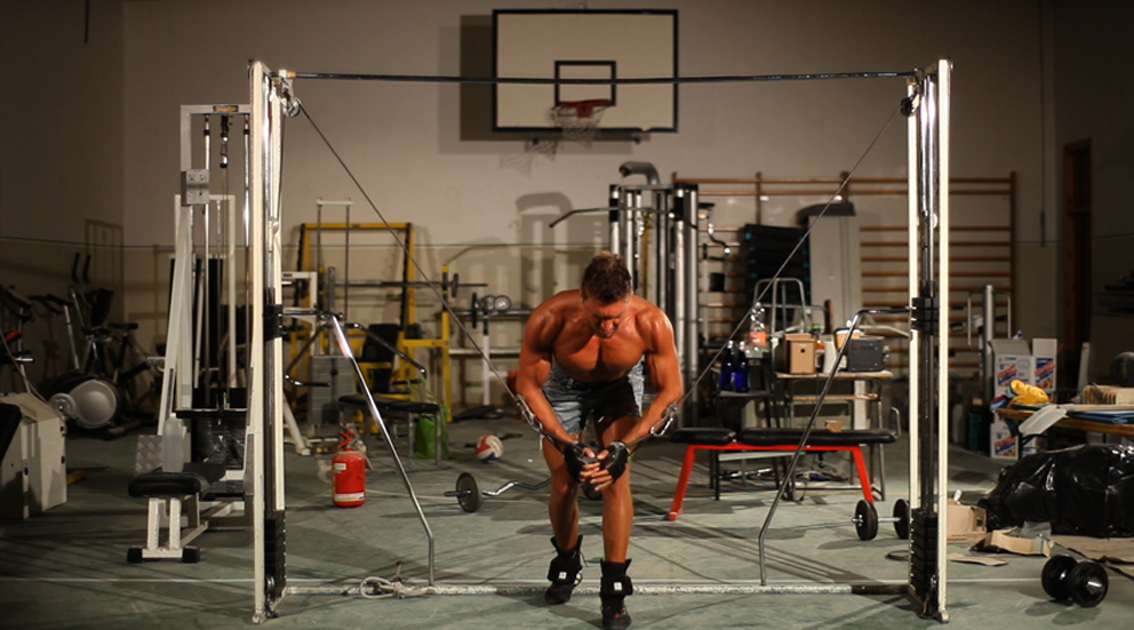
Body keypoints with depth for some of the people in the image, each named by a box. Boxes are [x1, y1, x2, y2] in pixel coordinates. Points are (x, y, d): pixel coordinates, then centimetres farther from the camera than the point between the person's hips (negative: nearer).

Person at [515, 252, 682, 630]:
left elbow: (670, 390, -21)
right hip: (563, 385, 0)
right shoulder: (550, 318, -39)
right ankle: (566, 565, 31)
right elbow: (527, 385, -22)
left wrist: (625, 445, -27)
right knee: (564, 484, 2)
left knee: (616, 480, -15)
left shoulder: (652, 323, -37)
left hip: (619, 385, 0)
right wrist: (566, 444, -28)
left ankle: (615, 589, -6)